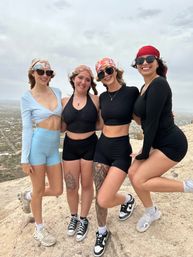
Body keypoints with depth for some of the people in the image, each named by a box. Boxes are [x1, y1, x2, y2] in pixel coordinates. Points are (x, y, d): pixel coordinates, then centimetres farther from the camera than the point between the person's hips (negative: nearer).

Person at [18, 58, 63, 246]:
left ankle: (27, 196, 41)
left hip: (54, 147, 5)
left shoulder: (57, 92, 7)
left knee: (57, 190, 11)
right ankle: (39, 229, 35)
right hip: (37, 145, -5)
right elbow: (26, 129, -7)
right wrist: (25, 159, -8)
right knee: (39, 190, 10)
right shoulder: (27, 97, -5)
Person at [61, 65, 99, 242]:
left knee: (87, 184, 12)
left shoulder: (96, 100, -5)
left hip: (90, 146, -2)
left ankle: (84, 220, 34)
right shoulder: (65, 101, 2)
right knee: (71, 186, 11)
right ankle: (73, 217, 38)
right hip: (70, 146, 2)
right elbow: (63, 127, 7)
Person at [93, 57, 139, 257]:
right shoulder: (103, 97, 8)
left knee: (104, 200, -8)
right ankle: (102, 232, 37)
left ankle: (128, 199, 27)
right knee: (99, 196, 11)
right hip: (101, 148, 5)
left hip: (121, 150, -5)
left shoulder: (131, 92, -8)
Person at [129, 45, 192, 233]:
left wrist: (144, 153, -13)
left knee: (140, 180, -10)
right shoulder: (145, 87, 9)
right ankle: (151, 212, 30)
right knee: (133, 172, 8)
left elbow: (152, 122, -22)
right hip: (157, 142, 9)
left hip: (171, 144, -9)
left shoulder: (159, 84, -19)